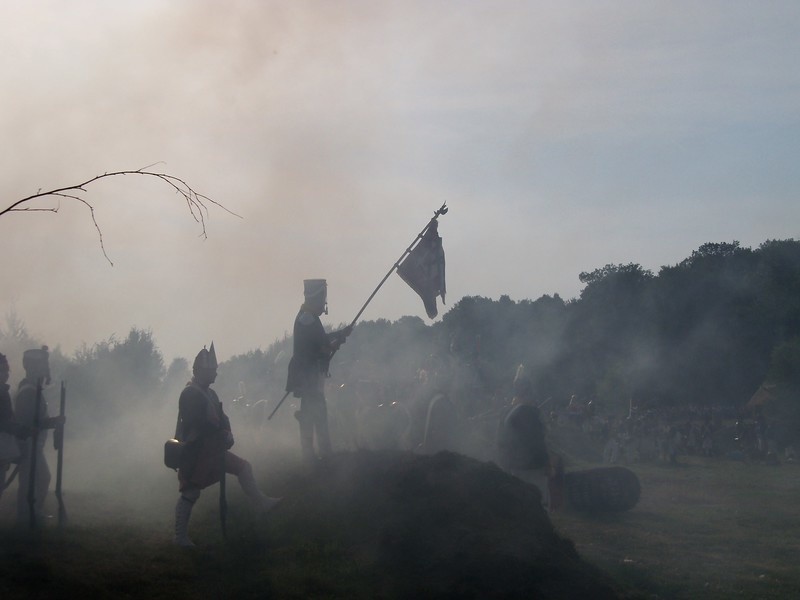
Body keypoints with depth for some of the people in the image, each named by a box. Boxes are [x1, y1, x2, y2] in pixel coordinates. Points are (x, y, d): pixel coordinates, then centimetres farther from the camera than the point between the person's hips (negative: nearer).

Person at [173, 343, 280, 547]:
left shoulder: (209, 394, 13)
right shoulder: (190, 394, -17)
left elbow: (221, 418, 12)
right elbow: (198, 424, -25)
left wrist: (227, 434, -8)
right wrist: (222, 435, -19)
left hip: (211, 450, 9)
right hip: (193, 454, -9)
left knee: (243, 467, 8)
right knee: (189, 494, -4)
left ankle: (261, 502, 13)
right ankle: (180, 536, 4)